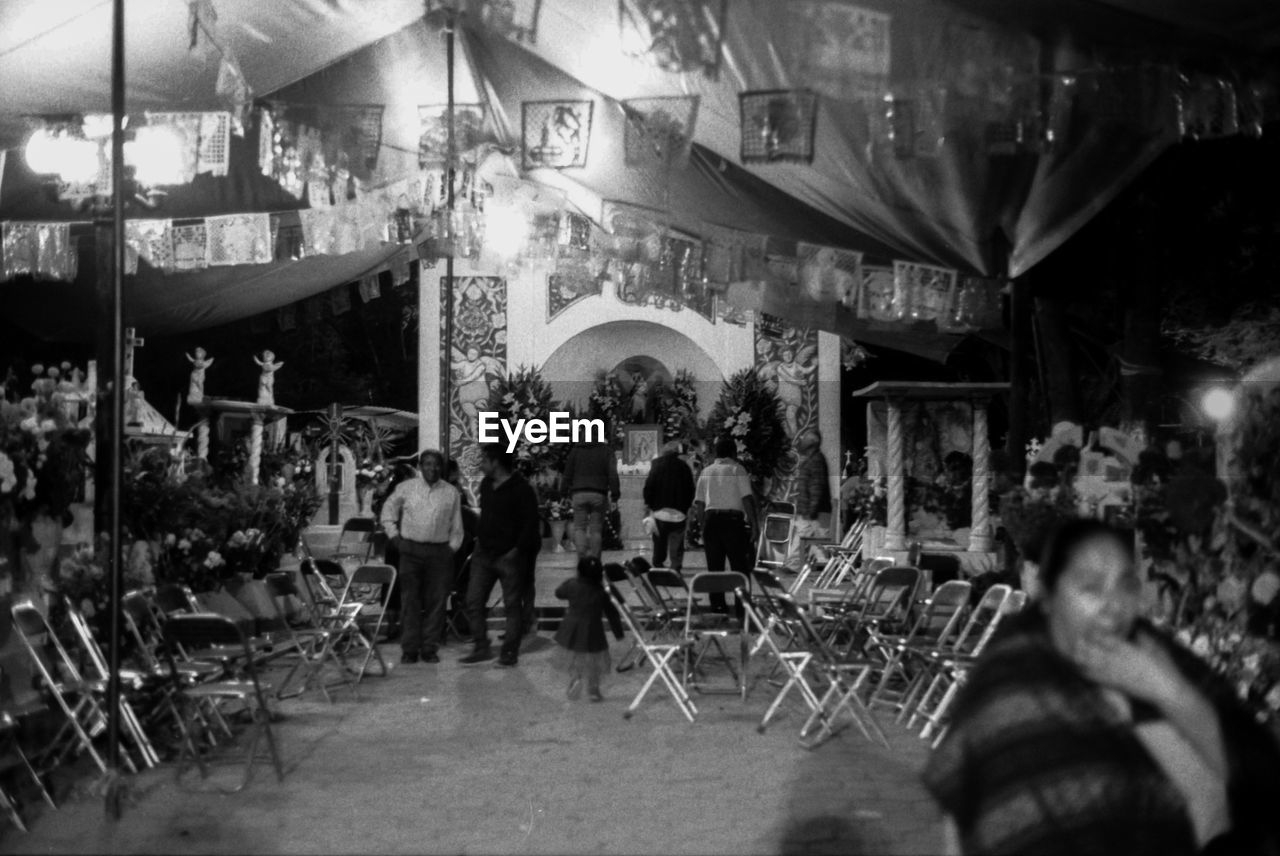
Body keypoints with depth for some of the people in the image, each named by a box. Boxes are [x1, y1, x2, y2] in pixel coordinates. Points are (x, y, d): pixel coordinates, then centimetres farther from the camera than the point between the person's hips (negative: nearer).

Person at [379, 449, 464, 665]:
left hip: (439, 552, 1)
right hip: (410, 549, -1)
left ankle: (429, 648, 10)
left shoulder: (451, 493, 5)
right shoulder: (405, 488, 4)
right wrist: (394, 536, 5)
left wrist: (452, 548, 2)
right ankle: (409, 649, 3)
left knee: (436, 602, 1)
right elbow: (388, 509, 14)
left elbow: (456, 526, 10)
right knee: (410, 600, -1)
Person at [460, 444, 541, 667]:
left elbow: (531, 524, -15)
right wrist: (479, 538, 11)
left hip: (509, 556, -7)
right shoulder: (486, 485, 10)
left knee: (512, 605, 1)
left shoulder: (522, 489, -13)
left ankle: (510, 652, 8)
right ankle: (481, 647, 11)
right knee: (473, 601, 3)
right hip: (483, 553, 7)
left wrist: (517, 550, -18)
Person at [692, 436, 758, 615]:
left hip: (711, 519, 4)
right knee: (740, 566, 1)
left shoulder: (706, 472, 12)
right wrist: (754, 524, -7)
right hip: (733, 518, -4)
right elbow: (747, 499, -9)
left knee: (714, 565, 8)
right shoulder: (737, 469, -1)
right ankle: (742, 604, -2)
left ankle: (717, 603, 7)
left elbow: (698, 503, 12)